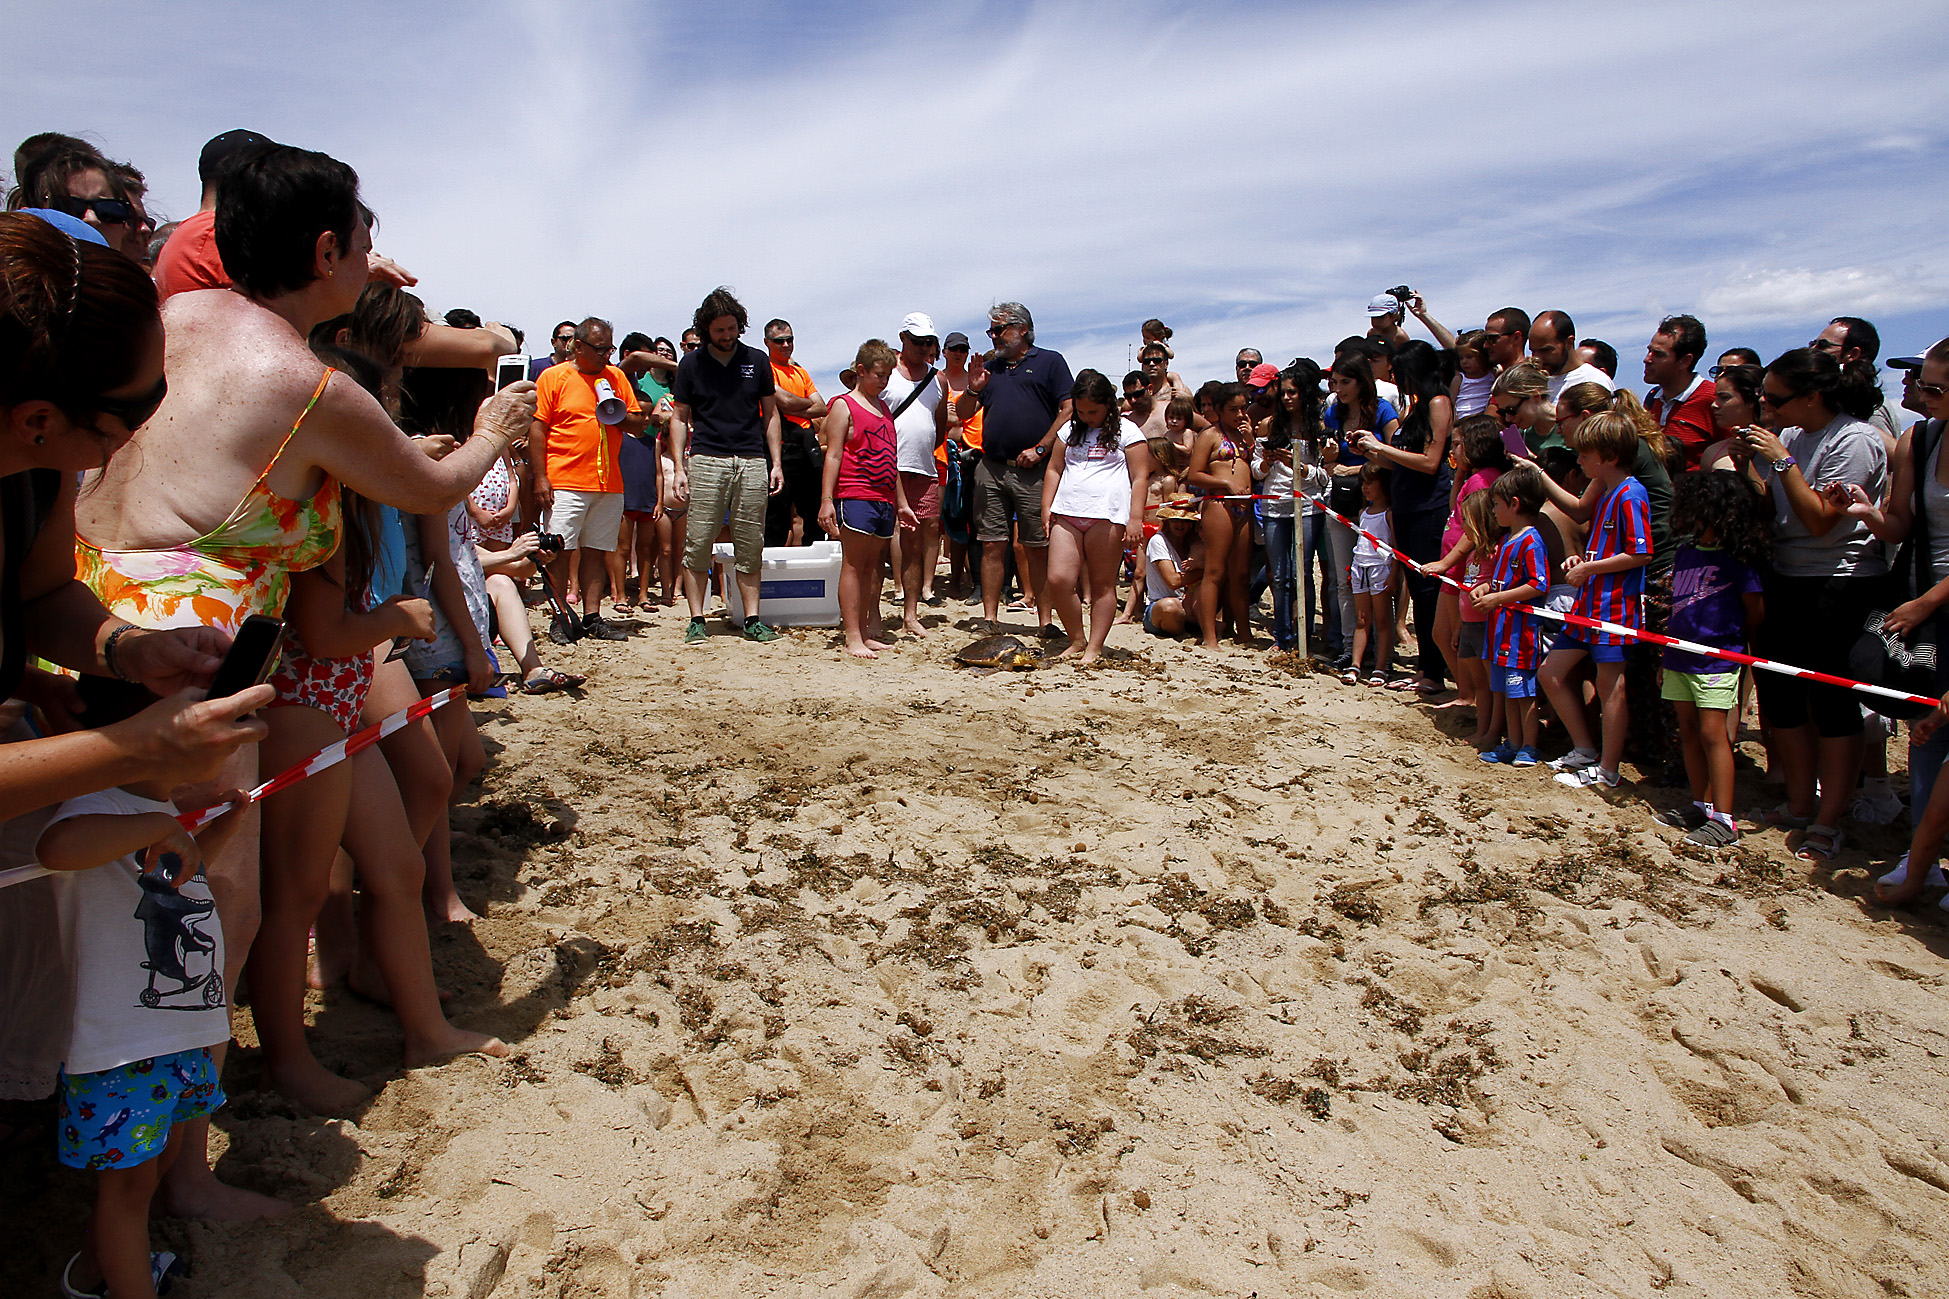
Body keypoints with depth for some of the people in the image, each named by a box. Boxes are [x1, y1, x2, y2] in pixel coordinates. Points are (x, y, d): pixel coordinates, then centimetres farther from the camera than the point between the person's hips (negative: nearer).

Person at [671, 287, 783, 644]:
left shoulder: (757, 360, 11)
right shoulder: (691, 364, 8)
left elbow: (770, 414, 15)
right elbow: (679, 417, 9)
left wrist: (776, 463, 7)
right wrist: (679, 467, 0)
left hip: (752, 462, 1)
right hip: (706, 459, -1)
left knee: (750, 547, 3)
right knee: (698, 543, -4)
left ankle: (752, 619, 8)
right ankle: (696, 620, 3)